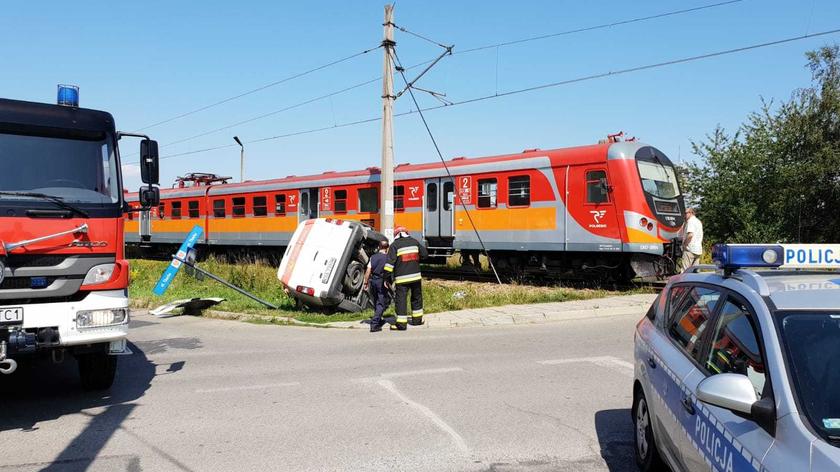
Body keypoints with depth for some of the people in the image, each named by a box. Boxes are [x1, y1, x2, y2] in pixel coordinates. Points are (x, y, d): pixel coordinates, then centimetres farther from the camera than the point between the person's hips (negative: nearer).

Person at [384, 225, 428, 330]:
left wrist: (386, 278, -10)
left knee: (400, 299, -2)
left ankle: (401, 323, -5)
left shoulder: (395, 245, -3)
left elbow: (390, 262, -12)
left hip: (401, 278, -4)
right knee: (416, 298, 18)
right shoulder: (414, 242, 8)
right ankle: (417, 319, 26)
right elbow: (425, 254, 14)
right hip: (416, 276, 4)